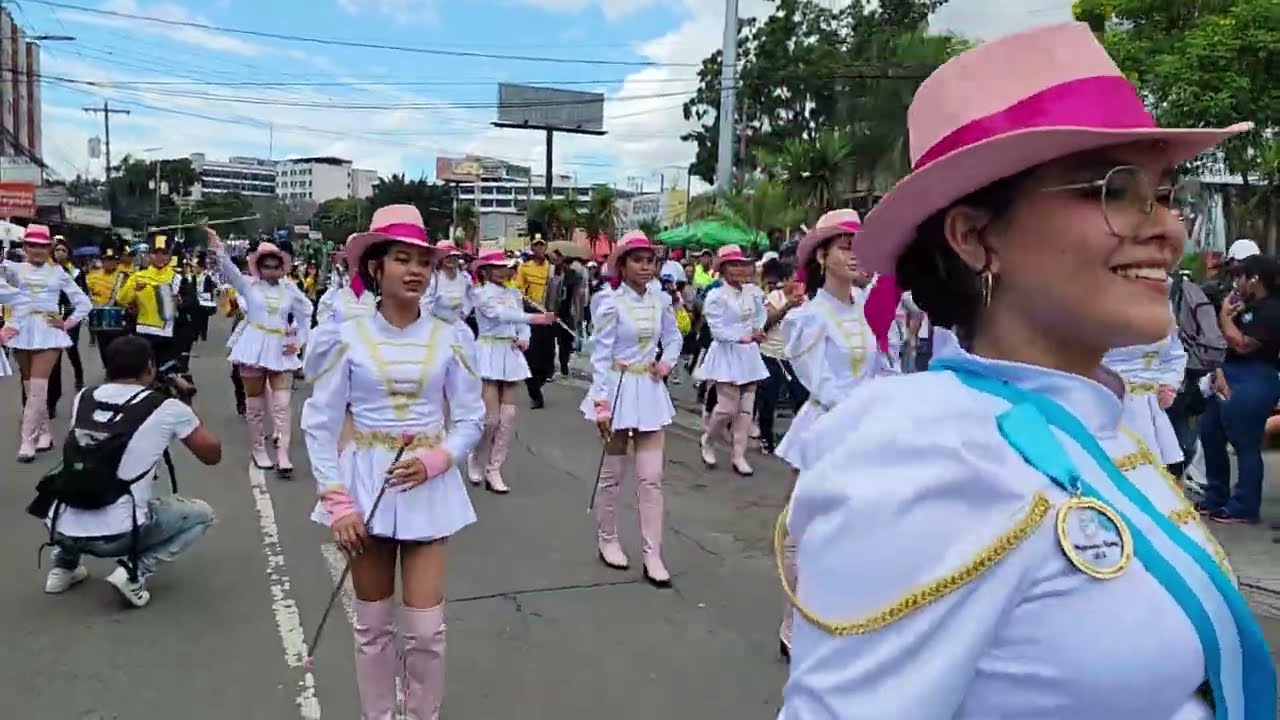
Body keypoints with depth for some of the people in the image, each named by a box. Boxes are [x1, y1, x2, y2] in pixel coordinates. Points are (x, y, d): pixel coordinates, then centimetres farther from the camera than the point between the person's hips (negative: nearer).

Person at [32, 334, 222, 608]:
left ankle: (64, 566, 25)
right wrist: (185, 403, 19)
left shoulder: (82, 398, 10)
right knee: (201, 514, 19)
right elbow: (212, 455, 8)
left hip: (61, 529, 6)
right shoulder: (167, 408, -3)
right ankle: (134, 573, 1)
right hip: (118, 535, -5)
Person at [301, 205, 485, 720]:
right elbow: (319, 424, -3)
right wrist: (337, 500, -9)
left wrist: (436, 460, -15)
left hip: (427, 490, 0)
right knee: (372, 625, 12)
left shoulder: (451, 339, -2)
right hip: (364, 487, 0)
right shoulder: (346, 338, -5)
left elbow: (470, 419, 2)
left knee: (426, 629, 2)